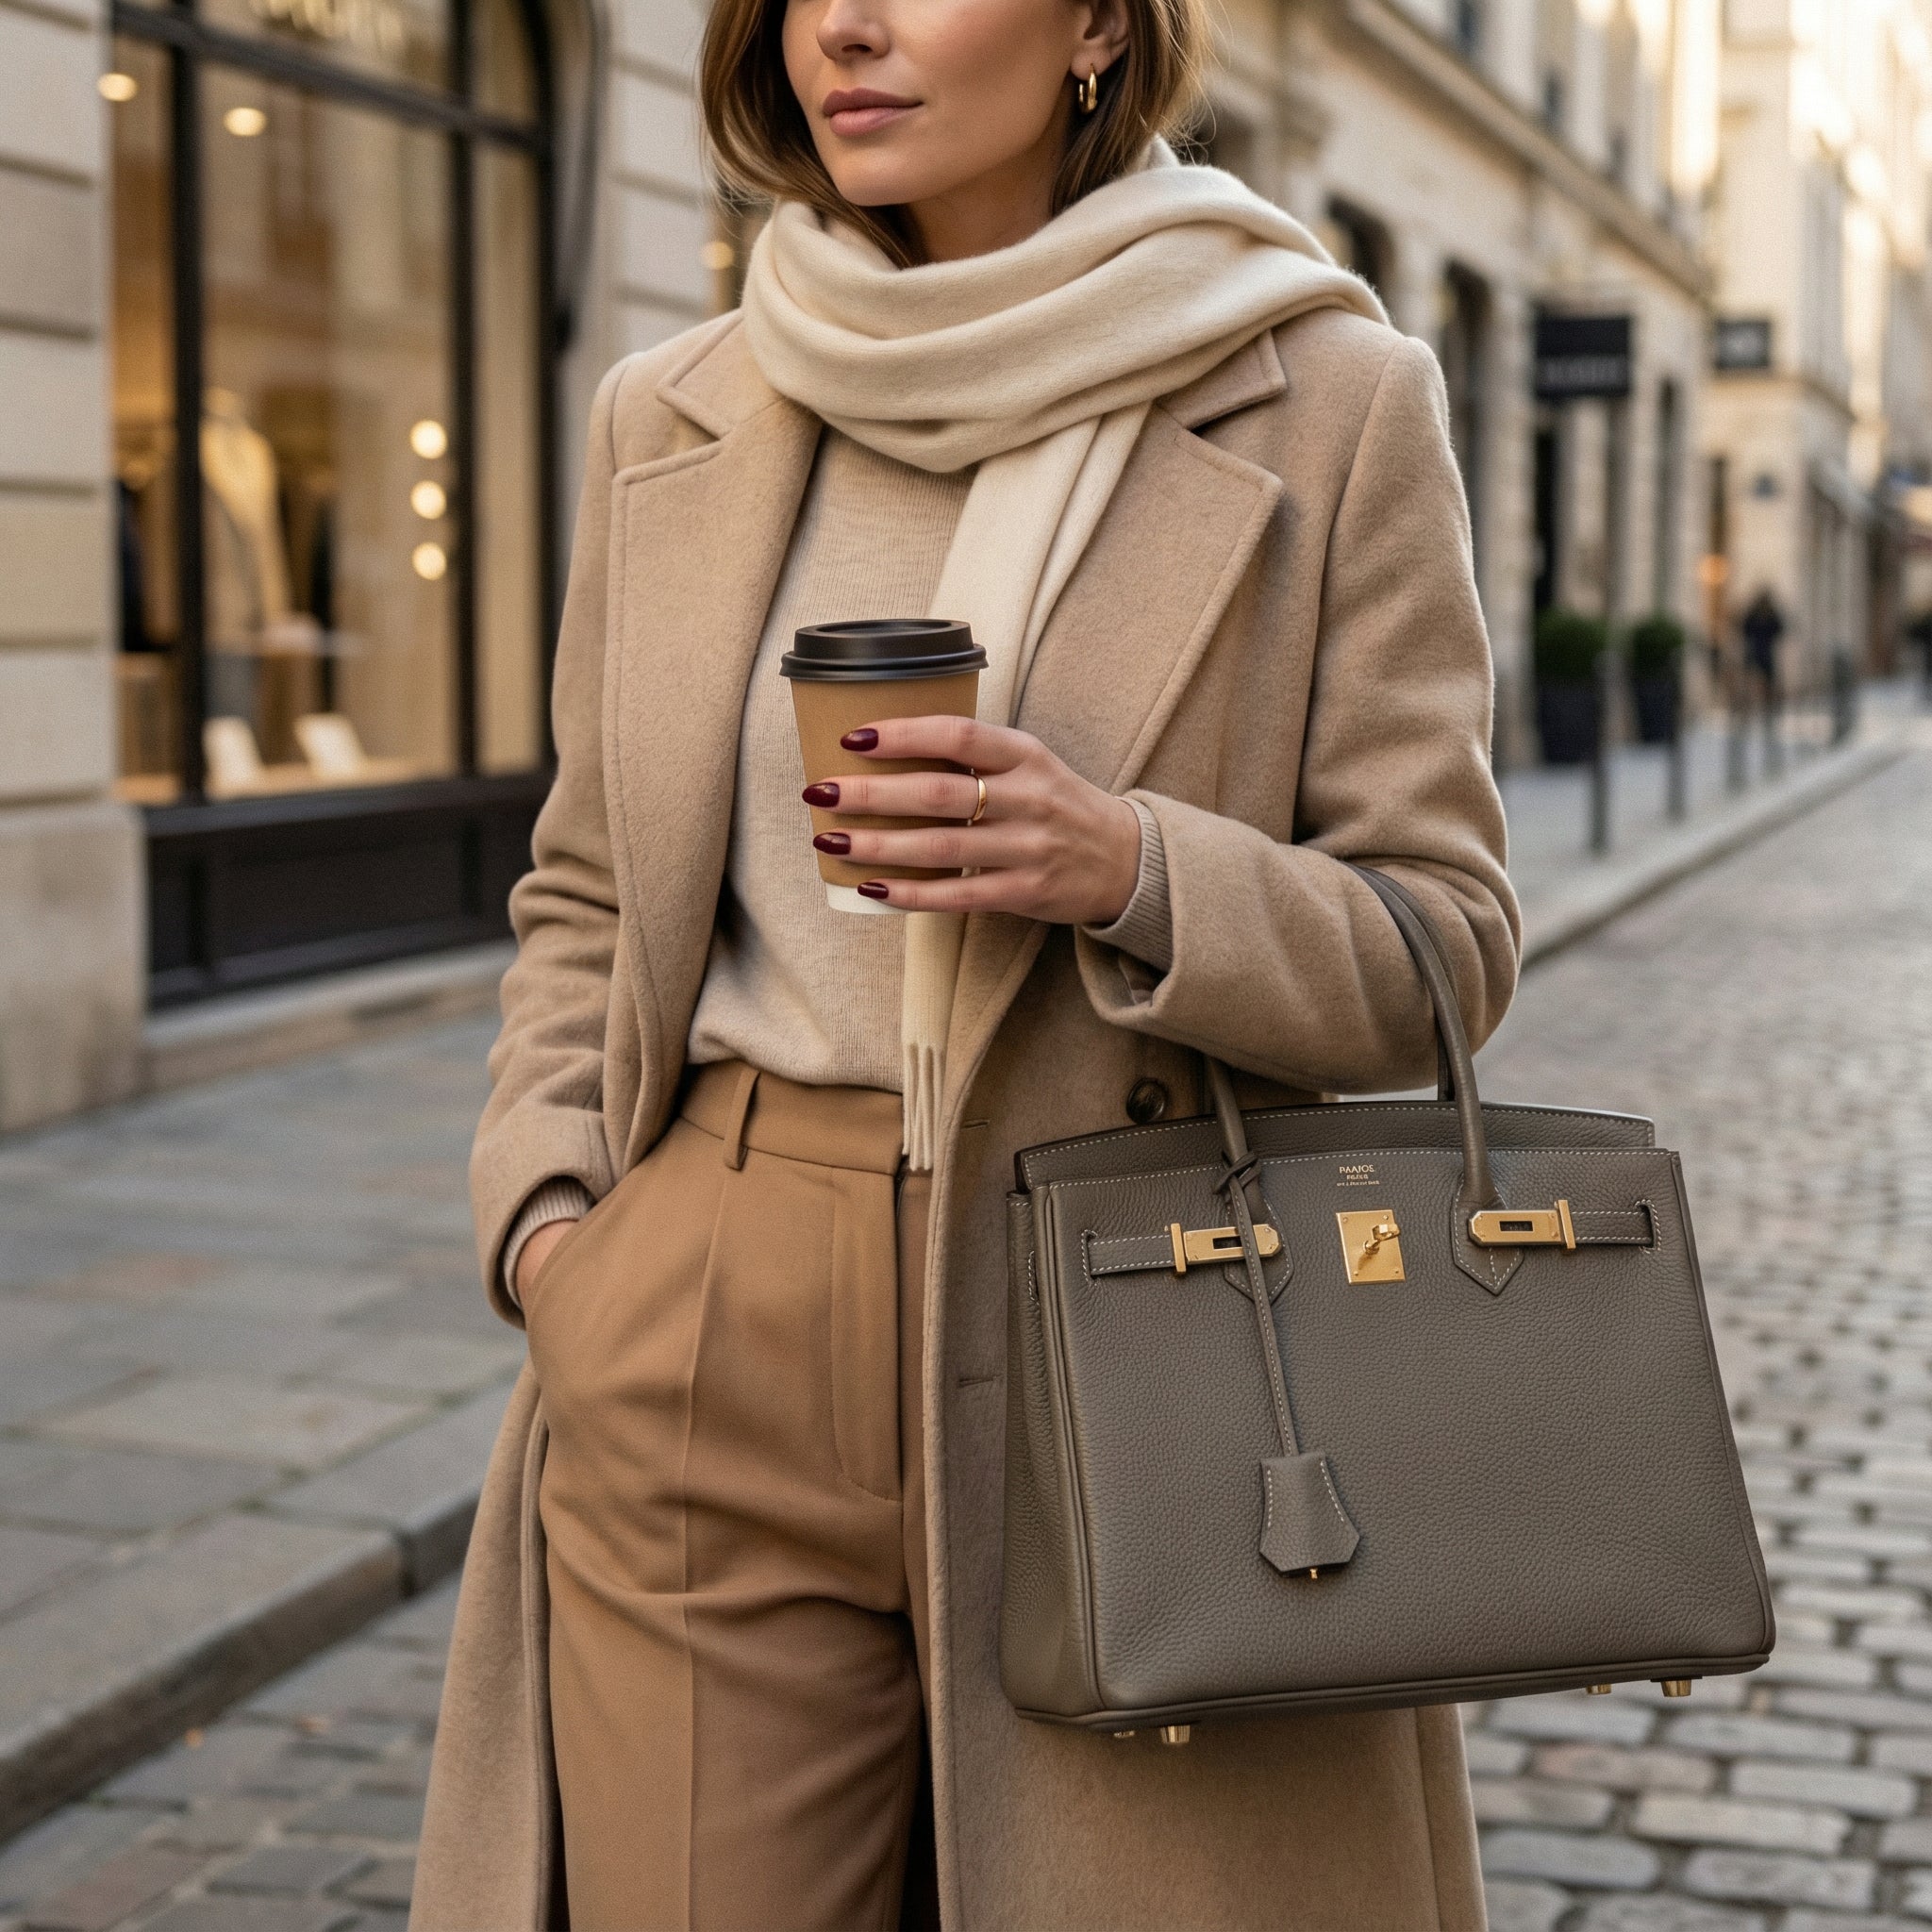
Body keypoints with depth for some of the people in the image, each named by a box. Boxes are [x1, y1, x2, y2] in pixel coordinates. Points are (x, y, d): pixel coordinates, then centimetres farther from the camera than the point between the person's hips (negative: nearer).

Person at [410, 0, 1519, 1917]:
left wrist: (1131, 872, -18)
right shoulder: (670, 422, 8)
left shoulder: (1329, 408, -2)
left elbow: (1440, 943, -1)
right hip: (707, 1384, 3)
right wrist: (544, 1218, 1)